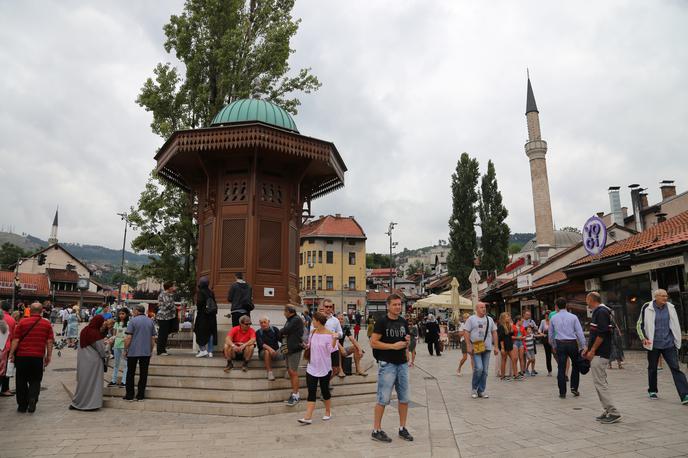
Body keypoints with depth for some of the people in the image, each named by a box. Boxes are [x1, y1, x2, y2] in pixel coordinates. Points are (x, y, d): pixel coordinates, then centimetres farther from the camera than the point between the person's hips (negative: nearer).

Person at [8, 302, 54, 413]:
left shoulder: (22, 322, -2)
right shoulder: (47, 324, 2)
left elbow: (15, 340, -5)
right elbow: (49, 342, 1)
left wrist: (11, 353, 2)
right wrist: (48, 356, 7)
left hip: (22, 356, 0)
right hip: (38, 357, 1)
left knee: (21, 381, 12)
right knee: (35, 381, 11)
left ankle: (22, 405, 16)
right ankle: (32, 399, -11)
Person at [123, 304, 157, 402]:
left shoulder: (133, 321, -6)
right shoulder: (150, 321, 7)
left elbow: (128, 337, -11)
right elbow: (153, 338, 9)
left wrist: (125, 350, -2)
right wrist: (151, 350, 17)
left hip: (133, 351, -3)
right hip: (146, 352, 3)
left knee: (130, 373, 8)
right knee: (143, 373, 7)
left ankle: (129, 395, 11)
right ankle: (140, 395, 9)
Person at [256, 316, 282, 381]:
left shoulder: (275, 329, 6)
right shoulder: (258, 332, 0)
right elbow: (260, 344, -16)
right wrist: (269, 348, -35)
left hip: (275, 351, 2)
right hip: (263, 352, -2)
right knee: (267, 351, -36)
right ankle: (269, 372, -31)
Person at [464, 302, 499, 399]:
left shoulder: (489, 319, 14)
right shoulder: (471, 319, -1)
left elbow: (494, 332, 15)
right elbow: (466, 332, -5)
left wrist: (496, 346, 8)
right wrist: (468, 346, -12)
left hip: (487, 348, 5)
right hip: (476, 347, -5)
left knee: (485, 370, 6)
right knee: (479, 368, -14)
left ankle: (481, 391, 16)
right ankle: (474, 389, 6)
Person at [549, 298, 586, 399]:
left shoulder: (553, 318, 4)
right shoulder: (573, 317, -1)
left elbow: (551, 334, 11)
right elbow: (579, 332, -4)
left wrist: (553, 346, 24)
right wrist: (583, 346, 1)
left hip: (560, 344, 1)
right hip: (572, 343, -1)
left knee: (561, 368, 4)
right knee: (575, 365, 18)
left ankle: (562, 392, 7)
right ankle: (574, 387, 14)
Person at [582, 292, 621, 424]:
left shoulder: (601, 312, -15)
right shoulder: (599, 311, 16)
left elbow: (602, 334, -22)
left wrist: (592, 351, -17)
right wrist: (589, 349, 19)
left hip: (599, 354, -10)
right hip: (600, 353, 10)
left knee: (599, 382, -7)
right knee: (601, 382, 13)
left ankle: (613, 413, -3)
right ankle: (607, 411, 18)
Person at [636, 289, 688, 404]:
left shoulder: (670, 308, 2)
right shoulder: (647, 308, -7)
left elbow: (675, 325, 13)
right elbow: (640, 325, 1)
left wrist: (677, 341, 13)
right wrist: (643, 338, -9)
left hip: (669, 344, 2)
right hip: (653, 344, -2)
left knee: (675, 368, -6)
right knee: (652, 368, 11)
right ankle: (652, 391, 28)